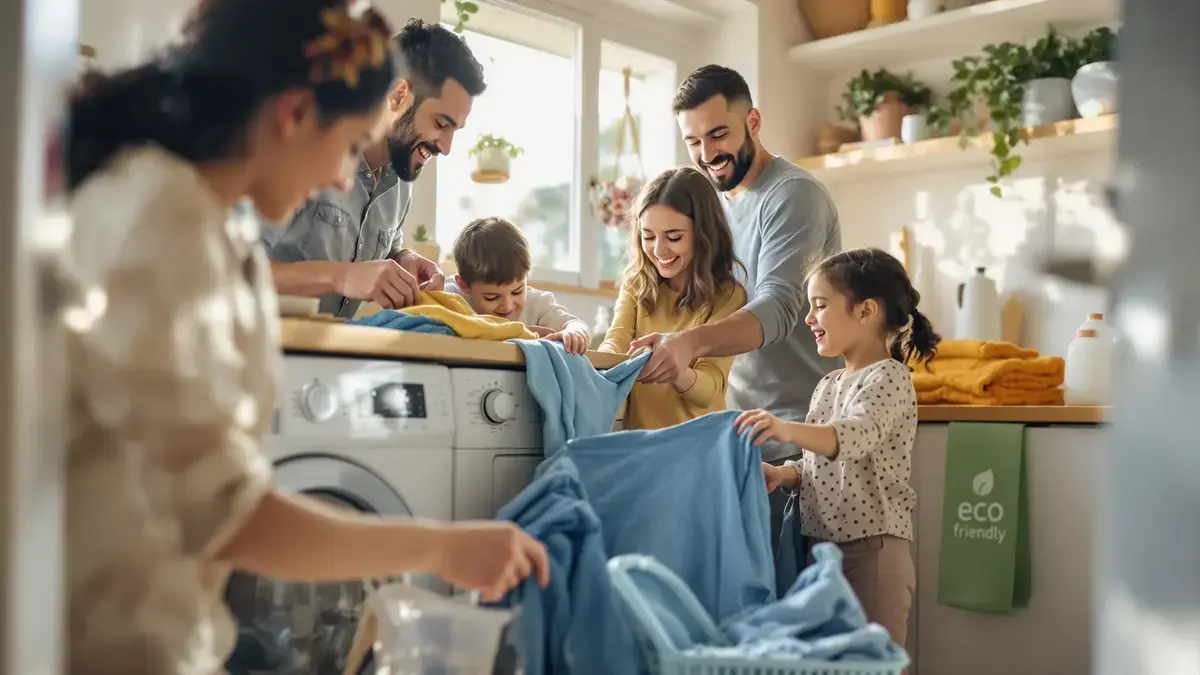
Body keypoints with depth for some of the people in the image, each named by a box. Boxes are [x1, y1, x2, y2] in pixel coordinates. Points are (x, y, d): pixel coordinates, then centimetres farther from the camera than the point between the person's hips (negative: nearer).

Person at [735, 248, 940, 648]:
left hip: (872, 552, -8)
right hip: (821, 547, 8)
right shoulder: (828, 385, 14)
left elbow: (858, 436, -31)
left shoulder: (889, 378, -11)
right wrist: (783, 474, 0)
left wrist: (787, 430, -47)